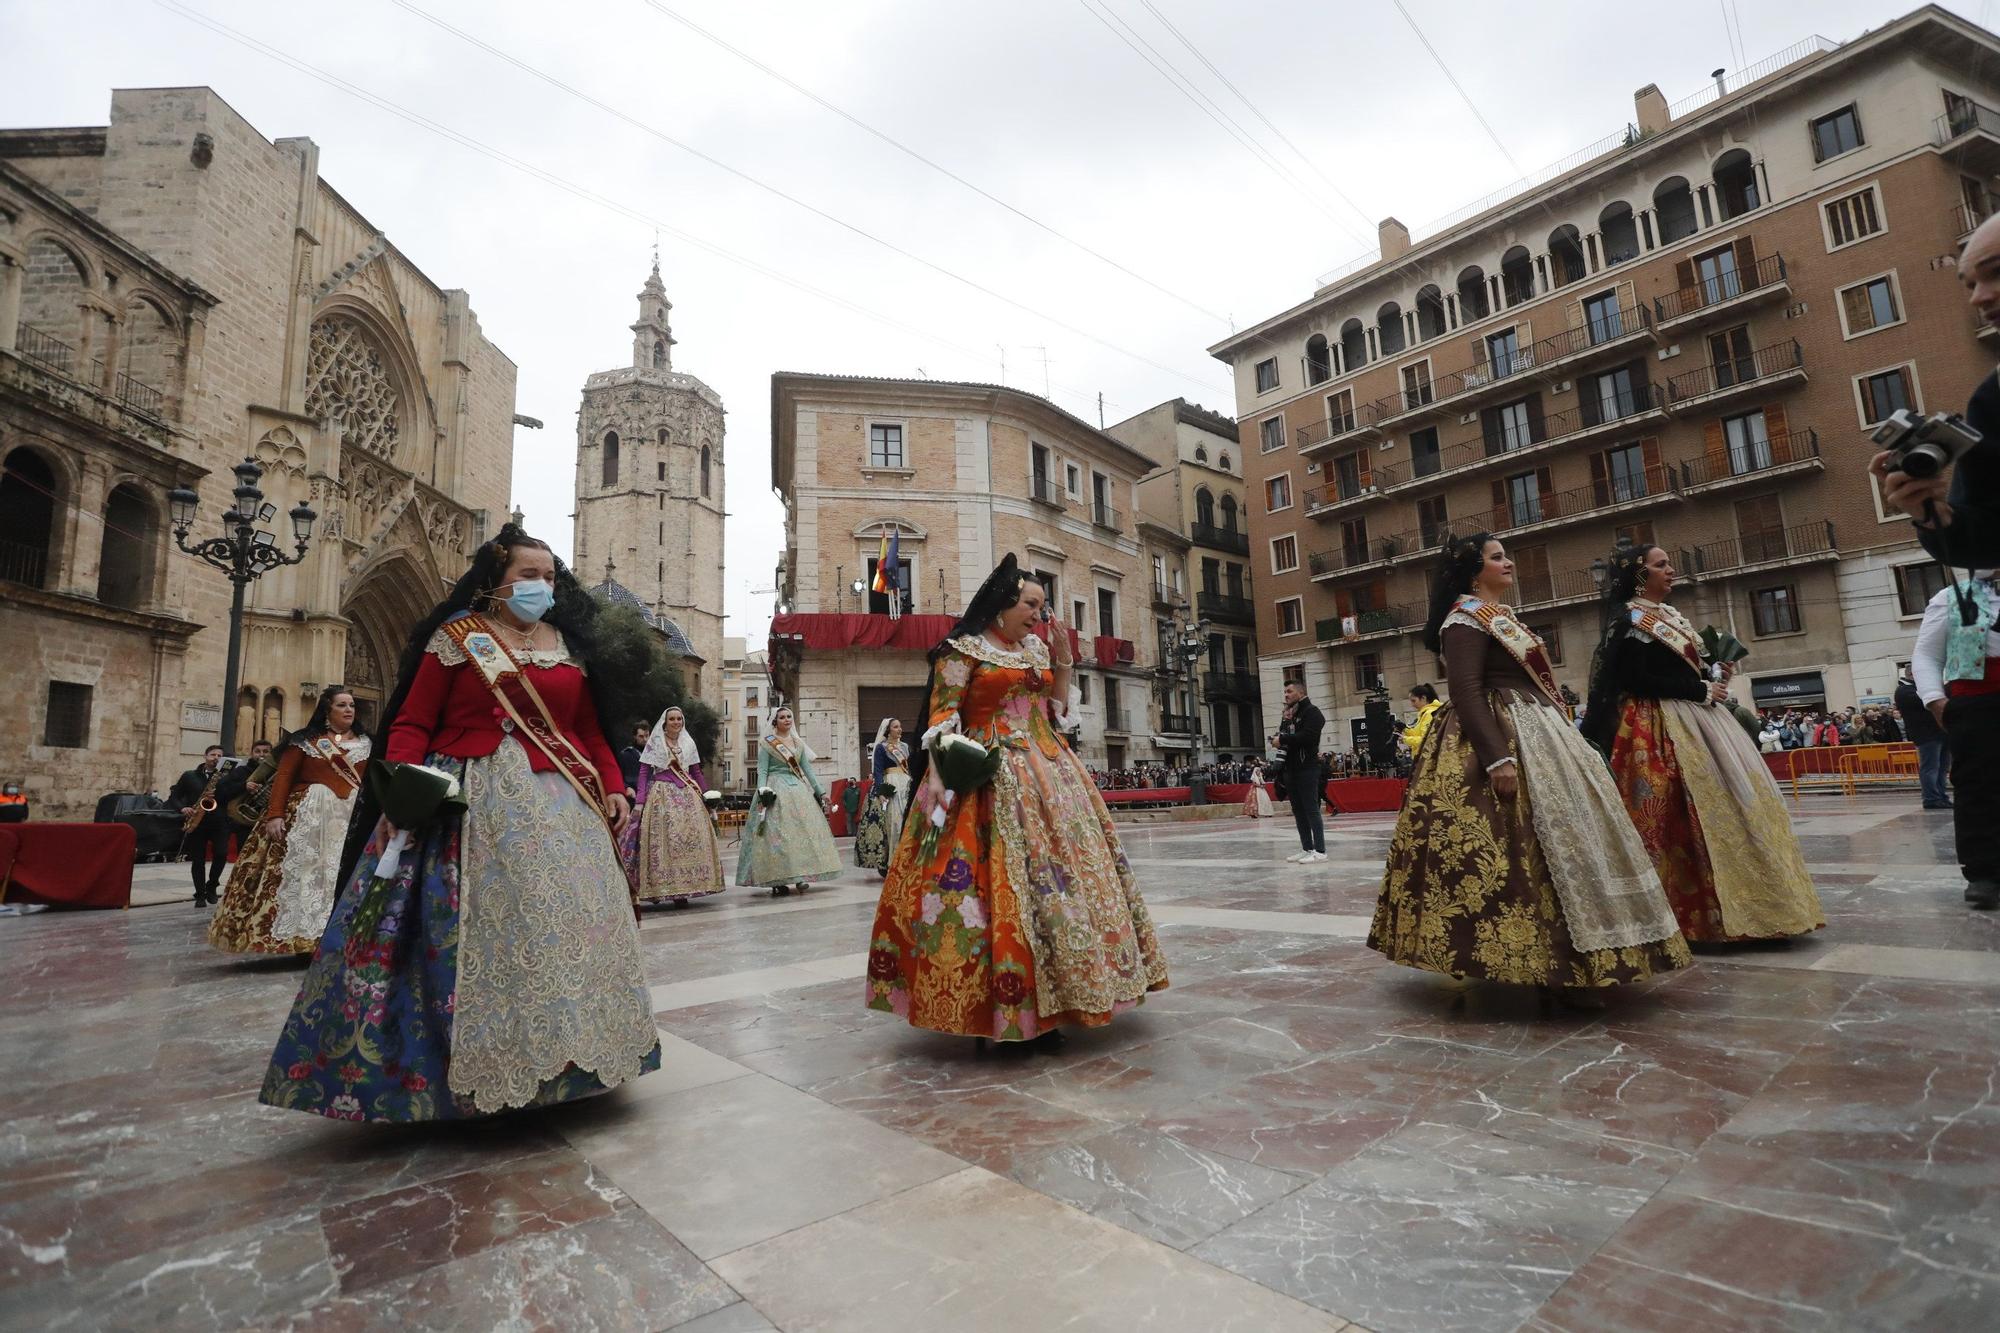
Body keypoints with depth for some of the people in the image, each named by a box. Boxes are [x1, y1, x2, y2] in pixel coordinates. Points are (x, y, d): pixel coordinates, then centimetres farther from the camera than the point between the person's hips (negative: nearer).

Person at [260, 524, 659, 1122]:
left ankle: (559, 1055, 18)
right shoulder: (457, 634, 4)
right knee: (470, 930, -3)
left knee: (565, 925, 4)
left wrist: (613, 786, 0)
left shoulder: (570, 644, 12)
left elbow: (591, 730, 12)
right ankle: (465, 1068, 11)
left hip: (562, 804, 3)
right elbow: (412, 722, -1)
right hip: (470, 803, -3)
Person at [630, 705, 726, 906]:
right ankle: (661, 887, -1)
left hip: (687, 795, 3)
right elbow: (643, 772, 0)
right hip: (662, 795, -3)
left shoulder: (689, 743, 13)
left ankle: (682, 889, 3)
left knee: (690, 838, -3)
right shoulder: (654, 742, 4)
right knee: (662, 840, -8)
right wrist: (640, 801, -9)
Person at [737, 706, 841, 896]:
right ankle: (777, 881, -6)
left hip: (798, 788, 5)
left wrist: (821, 791, 10)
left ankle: (799, 877, 4)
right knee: (776, 833, -9)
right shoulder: (766, 743, 2)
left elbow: (807, 769, 14)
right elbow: (762, 770, -4)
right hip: (776, 789, -5)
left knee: (803, 831, -1)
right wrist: (761, 793, -18)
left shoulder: (799, 743, 14)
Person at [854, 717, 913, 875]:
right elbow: (878, 771, -6)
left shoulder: (905, 747, 18)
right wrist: (881, 792, -17)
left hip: (907, 787, 6)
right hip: (891, 788, -6)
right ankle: (890, 865, -9)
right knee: (892, 824, -11)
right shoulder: (881, 748, 1)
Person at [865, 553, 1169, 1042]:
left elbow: (1056, 711, 17)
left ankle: (1045, 998, 17)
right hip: (991, 777, -7)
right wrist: (937, 775, -19)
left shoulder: (1037, 649, 16)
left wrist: (1063, 660, 8)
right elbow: (943, 717, -8)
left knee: (1068, 863, 5)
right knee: (1002, 878, -11)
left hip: (1048, 772, 7)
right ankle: (999, 1004, 1)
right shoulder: (963, 650, -2)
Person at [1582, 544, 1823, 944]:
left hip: (1694, 717, 10)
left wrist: (1711, 682, 5)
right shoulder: (1631, 620, -10)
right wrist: (1702, 691, -12)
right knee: (1692, 813, -11)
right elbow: (1641, 681, -18)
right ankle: (1698, 913, -5)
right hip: (1661, 728, -10)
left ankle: (1742, 904, 16)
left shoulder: (1671, 614, 19)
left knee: (1729, 796, 8)